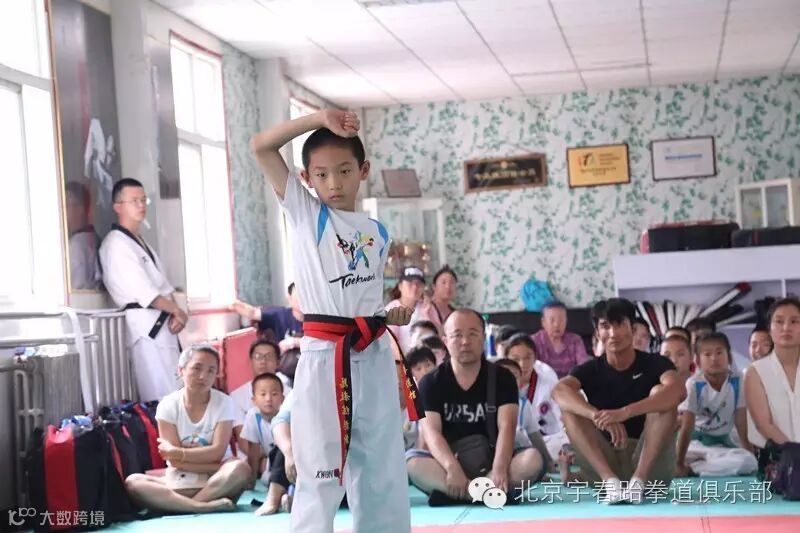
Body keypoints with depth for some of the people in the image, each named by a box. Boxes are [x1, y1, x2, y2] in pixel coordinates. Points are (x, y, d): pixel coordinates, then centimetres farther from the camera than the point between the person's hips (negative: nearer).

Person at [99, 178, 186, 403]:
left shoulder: (140, 242, 21)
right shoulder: (116, 244, -9)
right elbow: (142, 291, -15)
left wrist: (175, 313, -1)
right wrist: (176, 310, -6)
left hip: (163, 324, 9)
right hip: (146, 325, -9)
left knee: (176, 391, 5)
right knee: (160, 394, -14)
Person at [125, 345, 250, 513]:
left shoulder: (223, 402, -4)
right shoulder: (168, 405, -4)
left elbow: (217, 453, -13)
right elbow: (175, 461, -10)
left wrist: (177, 453, -16)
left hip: (217, 481, -1)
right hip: (179, 481, 1)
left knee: (240, 468, -34)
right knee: (133, 482, -25)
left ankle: (178, 505, -27)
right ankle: (204, 505, -38)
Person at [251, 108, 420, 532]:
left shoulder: (376, 232, 12)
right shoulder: (303, 211, 1)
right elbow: (260, 146, -7)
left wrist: (391, 314, 3)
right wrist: (320, 119, -11)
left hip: (374, 357, 5)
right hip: (324, 358, -5)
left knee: (382, 471, 12)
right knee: (320, 475, -4)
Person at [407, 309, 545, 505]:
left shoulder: (502, 378, 3)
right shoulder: (431, 382, 2)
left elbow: (506, 427, -11)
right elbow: (431, 432, -12)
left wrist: (499, 469, -31)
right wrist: (452, 468, -32)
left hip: (491, 461, 1)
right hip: (447, 462, 0)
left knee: (533, 459, -28)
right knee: (410, 460, -31)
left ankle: (454, 493, -35)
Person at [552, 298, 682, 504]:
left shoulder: (654, 363, -2)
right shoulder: (591, 370, 2)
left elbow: (677, 390, -27)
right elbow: (559, 391, -22)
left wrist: (624, 412, -41)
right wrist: (598, 416, -41)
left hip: (651, 464, -1)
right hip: (605, 461, 2)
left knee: (661, 393, -22)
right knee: (569, 408, -17)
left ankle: (639, 479, -33)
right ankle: (610, 480, -32)